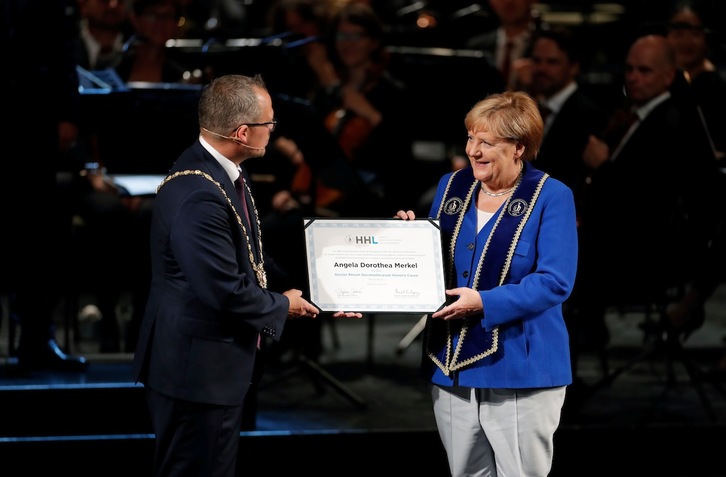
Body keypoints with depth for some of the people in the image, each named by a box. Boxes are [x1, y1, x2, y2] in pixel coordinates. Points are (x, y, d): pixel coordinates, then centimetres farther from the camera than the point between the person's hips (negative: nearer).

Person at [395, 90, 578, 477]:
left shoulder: (551, 197, -8)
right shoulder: (452, 186, 10)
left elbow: (554, 282, -17)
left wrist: (484, 303, -25)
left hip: (519, 370, -6)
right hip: (452, 368, 6)